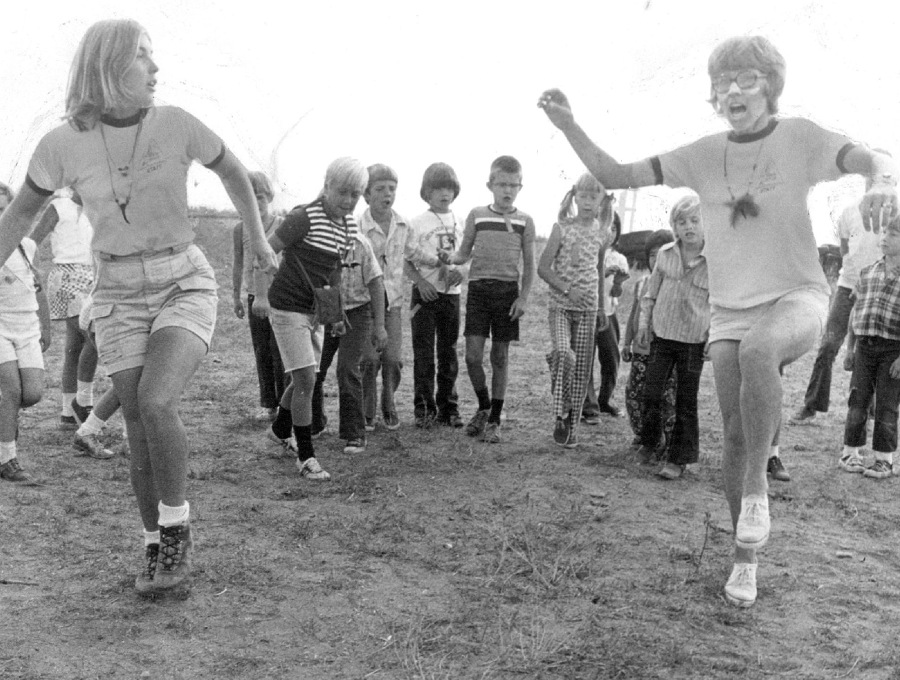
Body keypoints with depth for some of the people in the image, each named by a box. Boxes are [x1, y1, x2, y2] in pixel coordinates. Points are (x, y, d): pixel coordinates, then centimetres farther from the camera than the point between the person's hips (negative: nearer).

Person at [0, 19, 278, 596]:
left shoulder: (175, 123, -7)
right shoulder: (62, 144, -5)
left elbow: (233, 169, 11)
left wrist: (260, 242, 18)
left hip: (187, 284, -1)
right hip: (121, 296, 2)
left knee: (155, 403, -25)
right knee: (144, 436, 0)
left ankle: (175, 524, -3)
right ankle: (160, 550, 22)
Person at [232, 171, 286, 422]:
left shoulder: (283, 225, -3)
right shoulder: (241, 229, 3)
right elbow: (238, 264, 11)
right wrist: (237, 297, 13)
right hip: (255, 295, 3)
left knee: (278, 349, -6)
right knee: (261, 352, 6)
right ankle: (267, 404, 14)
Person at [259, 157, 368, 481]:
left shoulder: (350, 226, 3)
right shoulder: (304, 218, -19)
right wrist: (262, 295, -23)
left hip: (314, 310, 7)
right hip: (288, 308, -7)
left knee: (304, 379, 18)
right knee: (306, 381, -10)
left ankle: (281, 429, 44)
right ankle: (305, 456, 2)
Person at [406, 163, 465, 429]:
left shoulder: (459, 222, 7)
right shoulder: (418, 223, -2)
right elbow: (406, 263, -2)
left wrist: (459, 271, -10)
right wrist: (421, 282, -17)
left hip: (451, 292, 3)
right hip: (425, 293, -3)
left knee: (448, 352, 9)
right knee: (423, 353, 0)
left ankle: (448, 407, 17)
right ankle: (424, 408, 8)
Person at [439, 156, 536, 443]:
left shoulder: (525, 221, 4)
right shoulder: (476, 215, 5)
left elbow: (529, 265, 6)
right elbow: (465, 253, 11)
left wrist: (523, 298, -3)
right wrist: (450, 257, -11)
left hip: (508, 290, 0)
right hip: (478, 287, 0)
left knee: (500, 356, 4)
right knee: (473, 355, -6)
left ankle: (494, 420, 15)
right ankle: (483, 406, 20)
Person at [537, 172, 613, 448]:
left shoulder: (602, 233, 6)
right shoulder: (562, 228, -4)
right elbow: (543, 268, -6)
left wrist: (601, 307, 20)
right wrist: (567, 289, -18)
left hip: (588, 308, 3)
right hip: (560, 305, -3)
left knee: (582, 367, 3)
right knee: (563, 354, -24)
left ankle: (573, 425, 14)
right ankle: (561, 415, -9)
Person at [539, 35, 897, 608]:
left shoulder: (799, 137, -4)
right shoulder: (703, 155, 3)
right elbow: (614, 175, 2)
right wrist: (569, 126, -11)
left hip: (797, 296, -3)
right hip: (730, 309, 3)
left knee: (757, 348, -38)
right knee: (736, 433, 1)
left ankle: (756, 489, -20)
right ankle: (747, 560, 18)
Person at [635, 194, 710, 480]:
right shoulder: (665, 254, 1)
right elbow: (651, 291, 12)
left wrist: (714, 336, -5)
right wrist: (644, 322, 7)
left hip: (693, 340, -2)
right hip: (662, 335, 3)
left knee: (686, 402, 4)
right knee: (651, 392, 5)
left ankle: (678, 459, 15)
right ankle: (649, 442, 29)